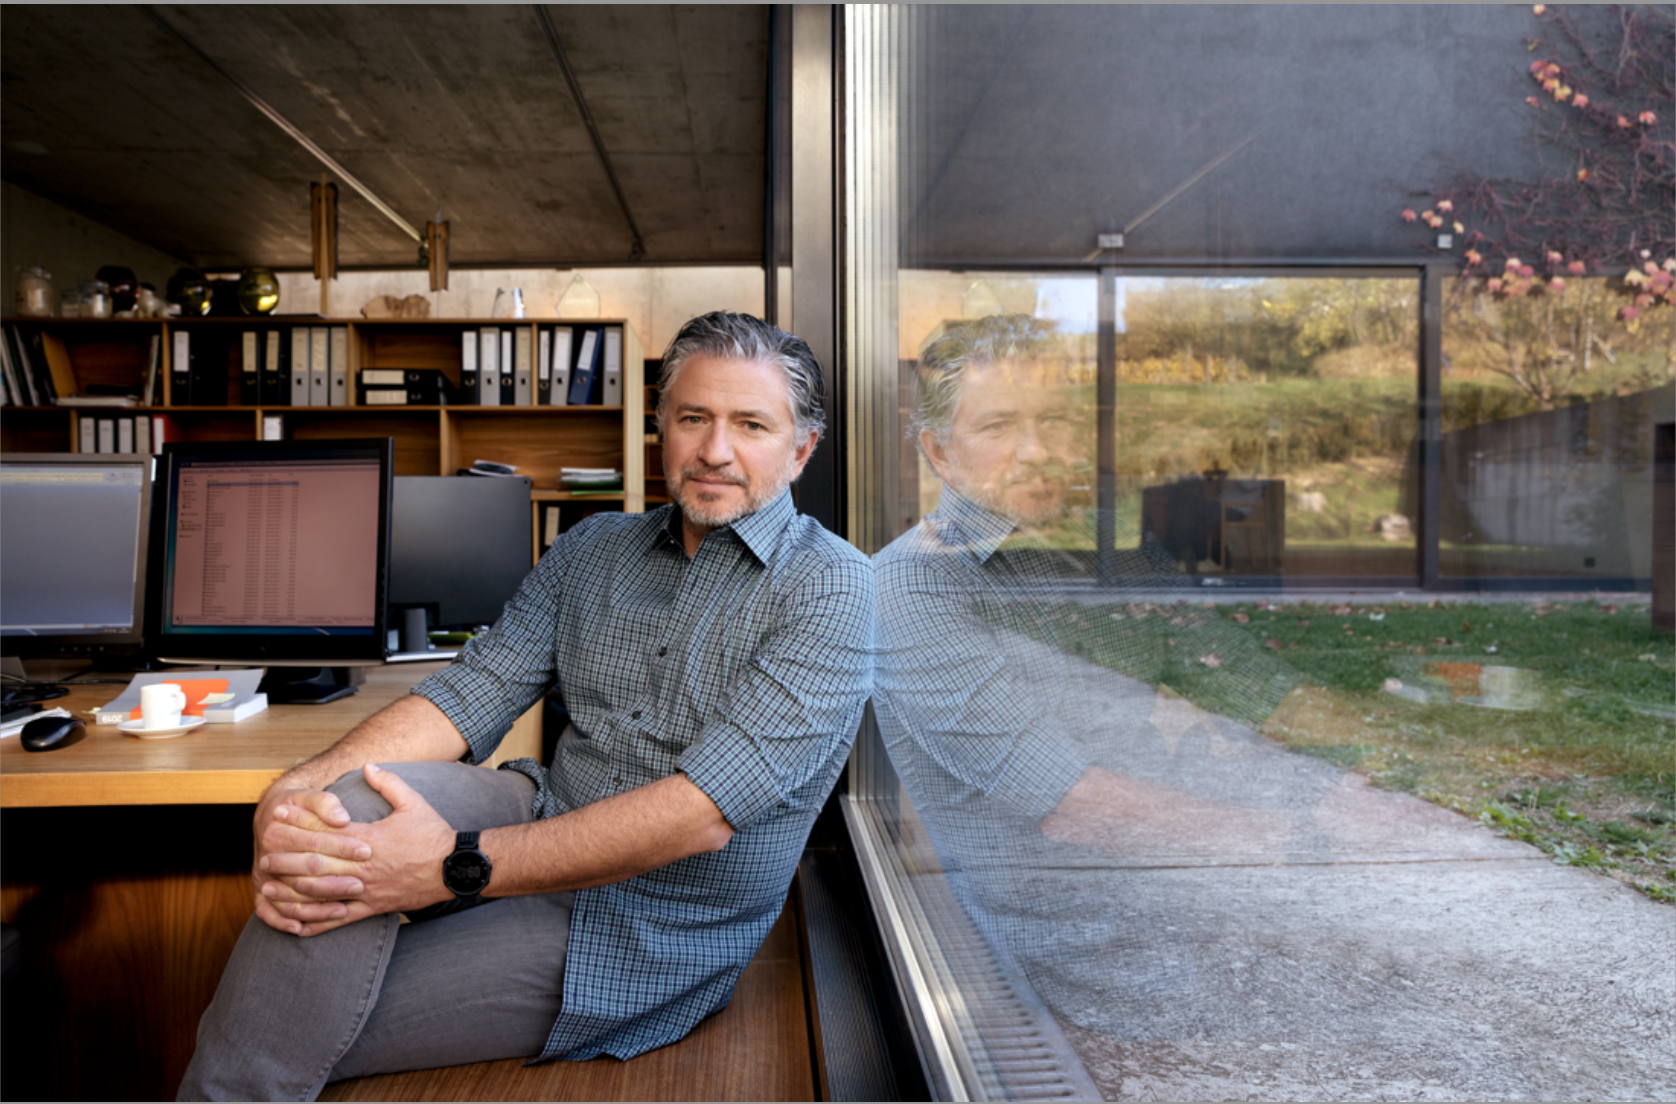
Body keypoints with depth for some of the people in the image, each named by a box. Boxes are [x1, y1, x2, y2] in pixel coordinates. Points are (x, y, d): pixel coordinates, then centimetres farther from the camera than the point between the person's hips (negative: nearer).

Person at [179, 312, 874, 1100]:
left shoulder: (829, 586, -12)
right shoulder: (590, 550, 8)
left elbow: (705, 812, -23)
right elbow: (472, 693, -1)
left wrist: (455, 868, -29)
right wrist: (294, 792, -21)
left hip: (649, 937, -5)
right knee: (353, 800, -23)